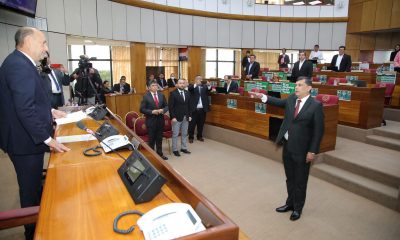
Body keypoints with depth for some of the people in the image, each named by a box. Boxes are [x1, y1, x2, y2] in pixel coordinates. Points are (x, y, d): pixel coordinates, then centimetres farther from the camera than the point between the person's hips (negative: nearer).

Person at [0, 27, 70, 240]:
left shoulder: (21, 63, 11)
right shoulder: (18, 65, -22)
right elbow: (25, 109, -28)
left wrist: (50, 111, 14)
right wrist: (47, 139, -24)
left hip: (28, 137, 10)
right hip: (25, 141, -10)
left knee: (33, 187, 24)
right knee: (31, 190, 7)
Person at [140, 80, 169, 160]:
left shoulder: (161, 95, 6)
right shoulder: (146, 96, -7)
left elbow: (166, 106, 10)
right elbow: (142, 109, -9)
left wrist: (163, 110, -12)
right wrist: (152, 112, -20)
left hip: (160, 120, 4)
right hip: (151, 120, -4)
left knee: (159, 138, 14)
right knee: (151, 139, 7)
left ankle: (160, 154, 29)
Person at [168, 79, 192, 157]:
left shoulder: (187, 93, 8)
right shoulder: (173, 93, -8)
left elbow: (189, 105, 12)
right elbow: (170, 106, -11)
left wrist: (190, 115, 6)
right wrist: (173, 117, -16)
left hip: (186, 117, 5)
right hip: (176, 117, -5)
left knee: (185, 134, 13)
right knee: (175, 134, 3)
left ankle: (184, 148, 24)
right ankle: (175, 150, 14)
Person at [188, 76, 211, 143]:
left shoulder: (204, 86, 10)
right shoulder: (192, 86, 2)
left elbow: (209, 89, -7)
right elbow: (189, 88, -19)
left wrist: (209, 85, -29)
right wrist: (196, 84, -35)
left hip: (202, 109, 3)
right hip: (194, 108, -3)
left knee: (201, 124, 12)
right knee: (192, 124, 4)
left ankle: (200, 136, 26)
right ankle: (191, 137, 15)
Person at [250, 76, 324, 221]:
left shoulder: (316, 105, -13)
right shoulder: (291, 99, 4)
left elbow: (318, 130, -13)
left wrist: (312, 151, -13)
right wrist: (262, 96, -12)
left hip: (302, 150, -5)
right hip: (287, 146, 5)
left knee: (300, 181, 11)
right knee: (289, 178, 20)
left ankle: (298, 208, 31)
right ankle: (290, 203, 39)